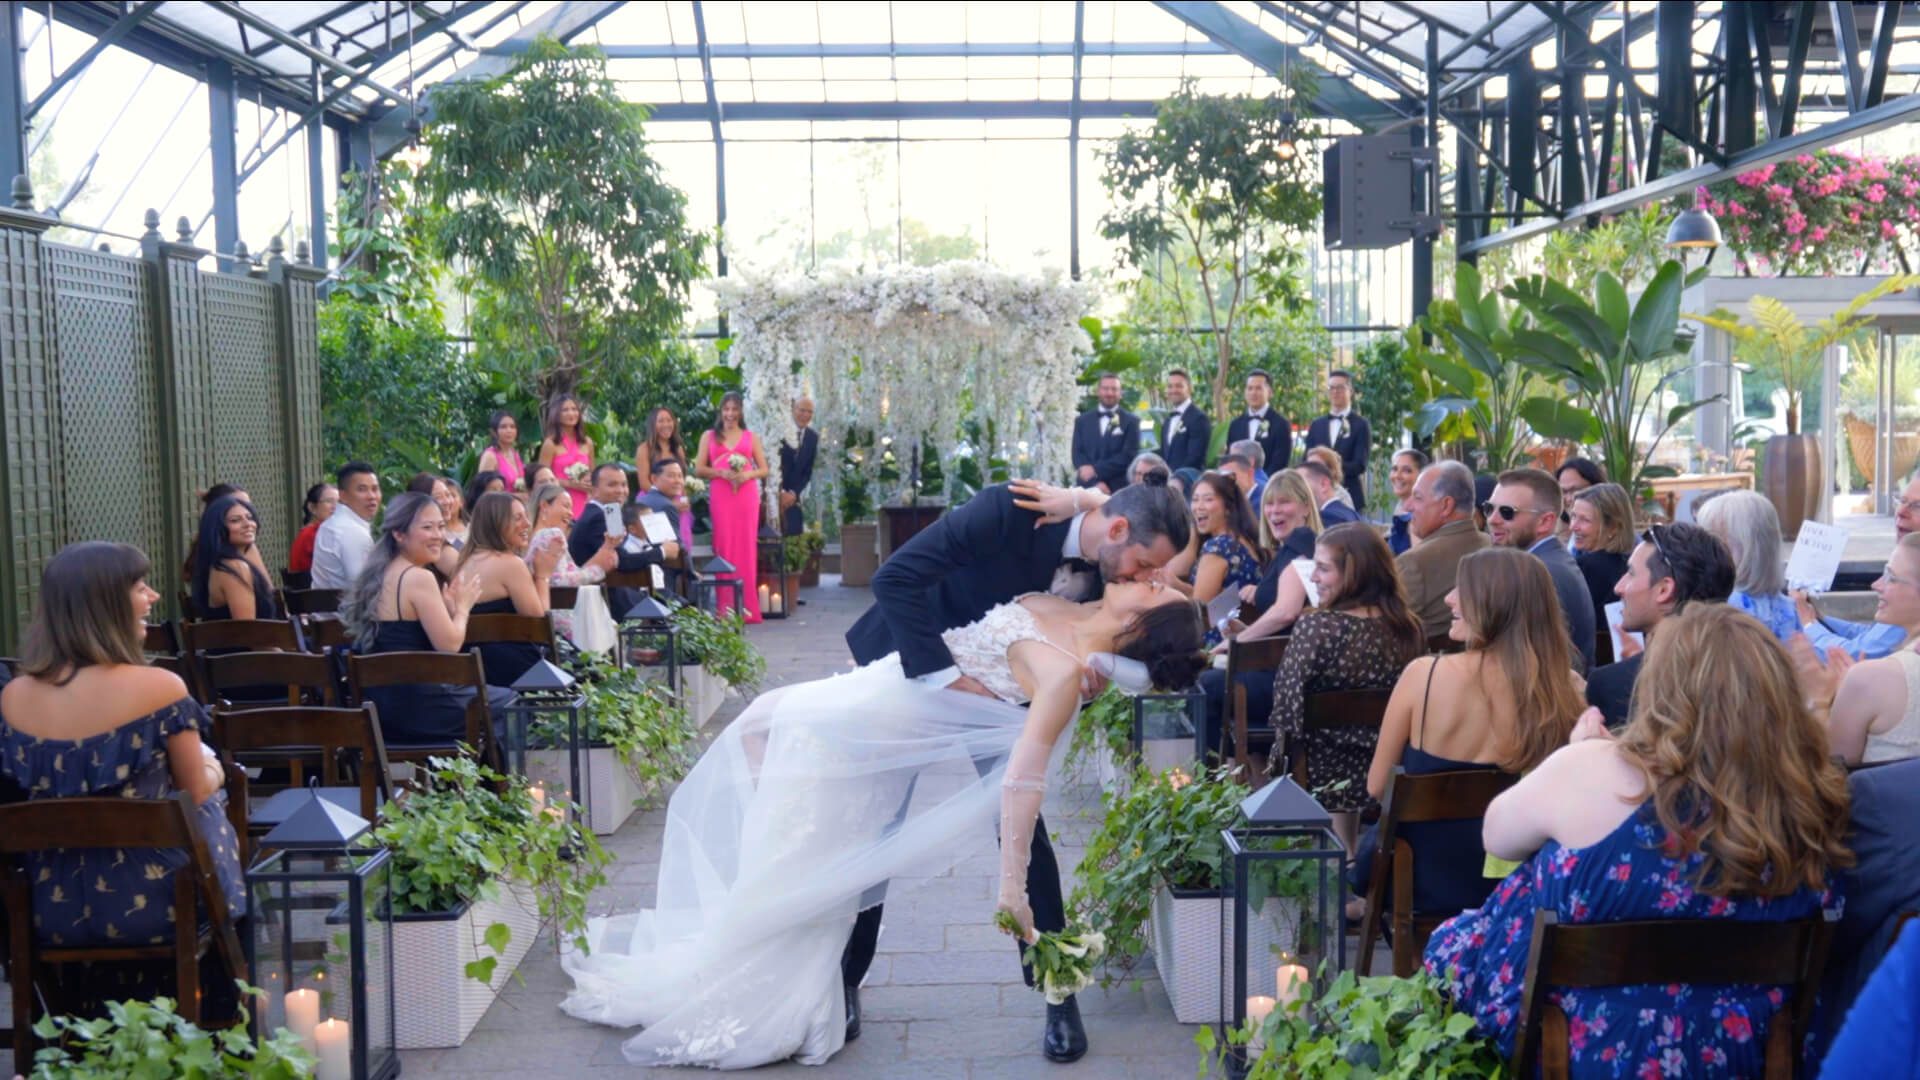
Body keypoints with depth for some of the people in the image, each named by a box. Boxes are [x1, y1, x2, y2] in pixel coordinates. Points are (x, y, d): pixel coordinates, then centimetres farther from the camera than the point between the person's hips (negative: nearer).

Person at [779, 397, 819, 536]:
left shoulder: (814, 437, 7)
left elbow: (809, 470, 6)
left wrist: (794, 493, -5)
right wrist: (780, 493, -11)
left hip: (795, 496, 3)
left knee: (794, 534, -5)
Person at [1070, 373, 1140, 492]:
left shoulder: (1131, 421, 6)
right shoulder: (1082, 421, 14)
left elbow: (1128, 456, -4)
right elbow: (1077, 454, 5)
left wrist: (1096, 470, -13)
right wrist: (1096, 483, -11)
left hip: (1119, 491, -2)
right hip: (1087, 488, 2)